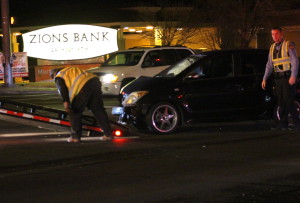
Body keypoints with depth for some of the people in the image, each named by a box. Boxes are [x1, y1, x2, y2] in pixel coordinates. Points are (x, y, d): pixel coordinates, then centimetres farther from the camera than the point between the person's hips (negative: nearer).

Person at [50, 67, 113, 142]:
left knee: (75, 113, 7)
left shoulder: (59, 77, 15)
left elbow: (62, 89, -4)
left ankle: (75, 136, 9)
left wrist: (65, 102, -16)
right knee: (98, 110, 12)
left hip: (83, 87, -7)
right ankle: (108, 134, 13)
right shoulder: (72, 69, 39)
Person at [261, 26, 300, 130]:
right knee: (281, 101, 6)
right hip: (278, 78, 6)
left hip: (288, 77, -6)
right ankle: (283, 124, 10)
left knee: (289, 101, -10)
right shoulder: (272, 48, 14)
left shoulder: (289, 45, -5)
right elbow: (269, 65, 17)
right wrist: (265, 78, 9)